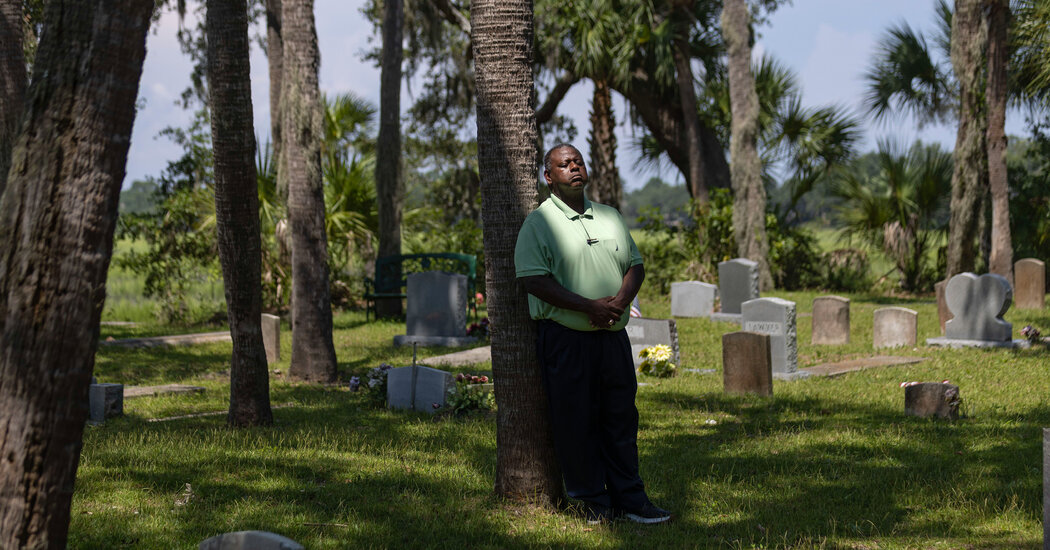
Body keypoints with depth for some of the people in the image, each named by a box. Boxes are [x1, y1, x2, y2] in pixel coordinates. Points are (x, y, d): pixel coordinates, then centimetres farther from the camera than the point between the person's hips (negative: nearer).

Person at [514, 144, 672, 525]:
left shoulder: (609, 217, 16)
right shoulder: (539, 223, -3)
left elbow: (635, 264, 17)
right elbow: (534, 279, -12)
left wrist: (621, 299, -5)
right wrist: (590, 306, -17)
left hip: (613, 336, 5)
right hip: (565, 339, -5)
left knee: (621, 418, 6)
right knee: (575, 422, -1)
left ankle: (630, 500, 13)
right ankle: (594, 503, 8)